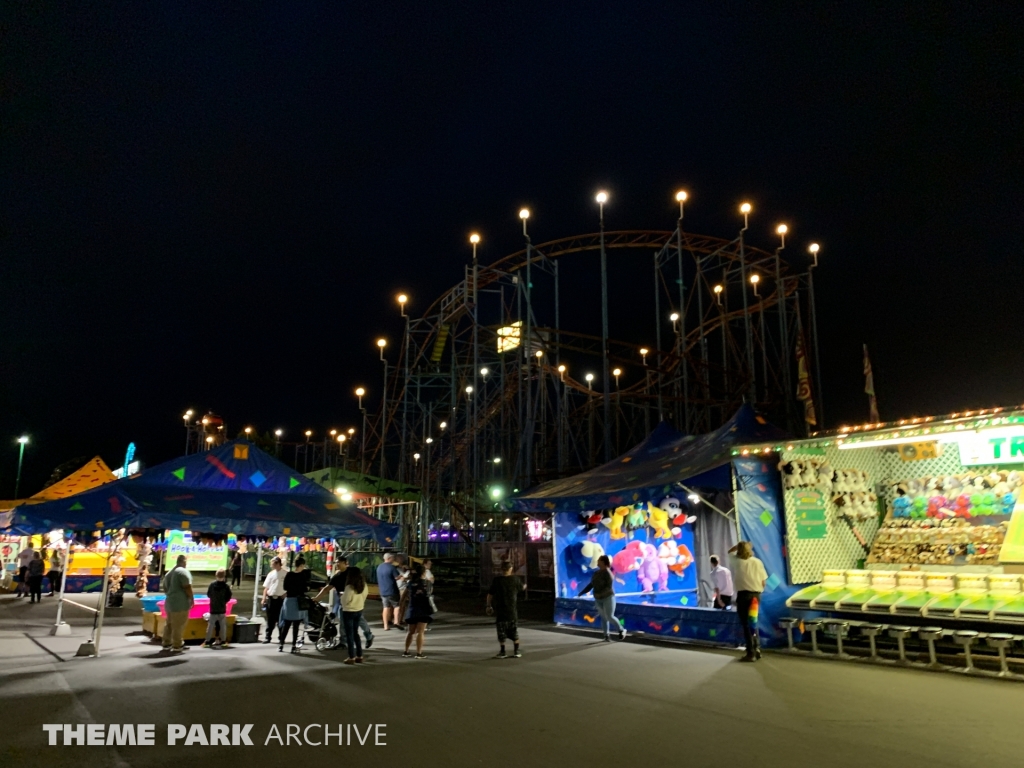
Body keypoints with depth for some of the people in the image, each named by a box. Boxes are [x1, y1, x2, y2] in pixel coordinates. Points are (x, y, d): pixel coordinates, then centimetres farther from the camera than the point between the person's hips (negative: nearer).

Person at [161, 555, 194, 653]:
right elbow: (187, 587, -17)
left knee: (169, 623, 17)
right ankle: (177, 646, -1)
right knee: (179, 625, -4)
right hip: (180, 603, -9)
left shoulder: (169, 572, 16)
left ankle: (167, 644, 24)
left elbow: (164, 588, 23)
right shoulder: (183, 571, -12)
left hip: (169, 601, 9)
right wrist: (192, 598, -7)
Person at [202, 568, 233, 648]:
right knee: (223, 625, 8)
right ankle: (223, 641, 10)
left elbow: (208, 594, 1)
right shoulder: (226, 586, -12)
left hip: (213, 608, 1)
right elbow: (228, 597, -6)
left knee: (210, 625, 8)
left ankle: (207, 641, 9)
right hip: (222, 609, -1)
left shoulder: (212, 584, -9)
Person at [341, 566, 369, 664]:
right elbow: (365, 596, 7)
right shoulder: (364, 585, -3)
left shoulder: (350, 587, -23)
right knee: (355, 633, 19)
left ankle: (352, 657, 9)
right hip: (359, 611, 7)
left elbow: (345, 600, -16)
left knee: (349, 635, 5)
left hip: (348, 612, -7)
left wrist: (342, 595, 2)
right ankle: (359, 656, 21)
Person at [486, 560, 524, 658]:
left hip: (500, 610, -2)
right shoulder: (515, 580, -4)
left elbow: (490, 594, -6)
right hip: (512, 611, 2)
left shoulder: (496, 580, -9)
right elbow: (522, 587, 15)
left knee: (501, 631, 8)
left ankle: (502, 652, 10)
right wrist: (524, 584, 39)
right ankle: (516, 651, 17)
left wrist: (489, 606, 8)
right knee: (514, 631, 14)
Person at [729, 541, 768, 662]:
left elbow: (729, 552, 19)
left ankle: (751, 653, 1)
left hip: (743, 595, -4)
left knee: (747, 625, 1)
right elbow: (763, 582, 2)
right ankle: (757, 649, 24)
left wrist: (739, 545, 14)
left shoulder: (737, 561, -3)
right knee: (753, 623, 20)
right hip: (756, 595, 4)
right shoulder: (757, 562, 0)